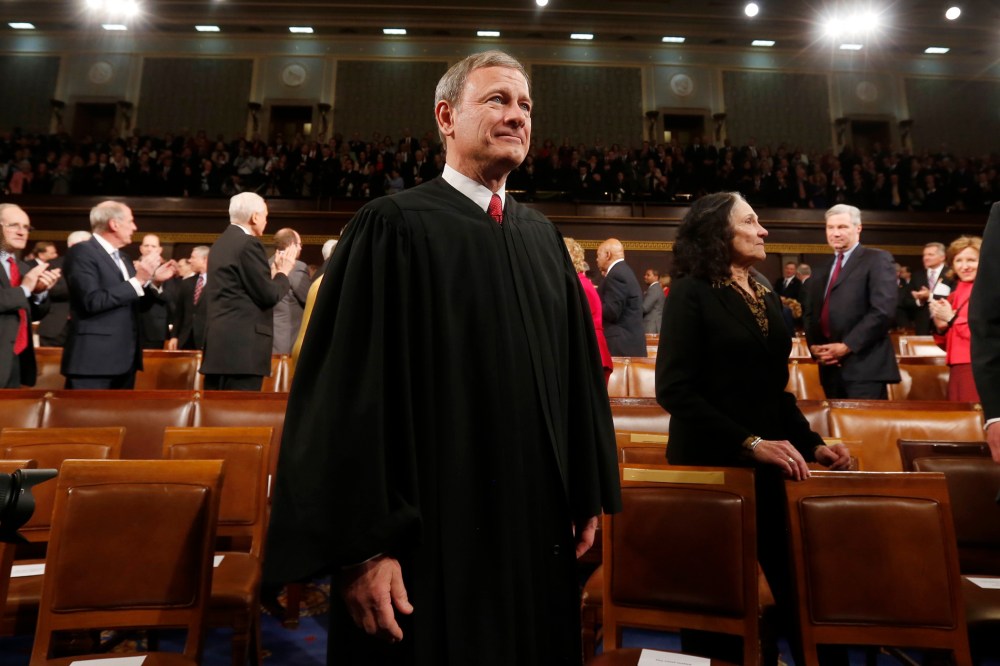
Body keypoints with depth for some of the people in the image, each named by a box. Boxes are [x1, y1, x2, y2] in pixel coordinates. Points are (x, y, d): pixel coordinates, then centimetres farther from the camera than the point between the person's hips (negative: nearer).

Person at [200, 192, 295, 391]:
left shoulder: (220, 243, 18)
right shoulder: (249, 243, -10)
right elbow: (268, 295, -11)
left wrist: (273, 272, 21)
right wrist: (283, 273, 6)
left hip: (218, 342, 10)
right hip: (242, 344, -10)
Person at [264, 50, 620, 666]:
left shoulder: (543, 236, 9)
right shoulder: (393, 227, -10)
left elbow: (579, 368, 11)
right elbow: (348, 390, -14)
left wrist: (589, 493, 9)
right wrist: (363, 546, -16)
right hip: (433, 533, -6)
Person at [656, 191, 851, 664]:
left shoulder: (767, 298, 13)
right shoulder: (692, 293, -9)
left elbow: (775, 392, 16)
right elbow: (674, 390, -18)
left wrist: (811, 443, 2)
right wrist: (750, 443, -21)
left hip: (767, 468, 6)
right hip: (712, 466, -6)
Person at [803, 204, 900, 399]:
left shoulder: (878, 260, 0)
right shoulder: (822, 270, 21)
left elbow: (884, 311, -13)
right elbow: (810, 312, 18)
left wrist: (846, 346, -16)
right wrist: (813, 346, 0)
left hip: (864, 365, -6)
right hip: (830, 367, 6)